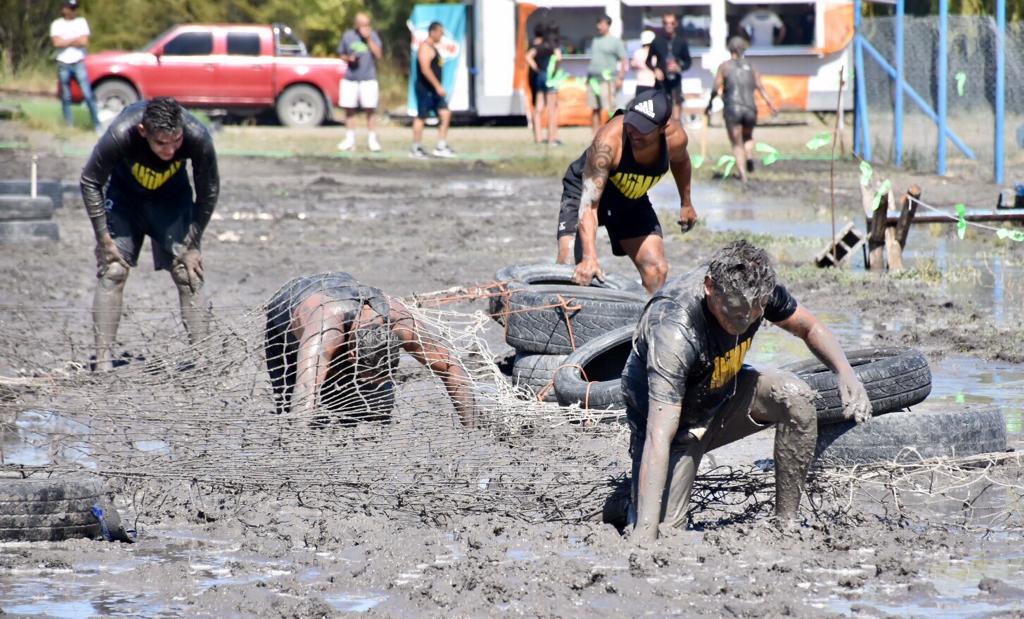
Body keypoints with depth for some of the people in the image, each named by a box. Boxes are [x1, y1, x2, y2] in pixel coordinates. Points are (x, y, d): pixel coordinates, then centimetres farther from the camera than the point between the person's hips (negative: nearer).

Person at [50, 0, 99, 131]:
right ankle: (69, 124, 8)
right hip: (63, 64, 0)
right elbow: (57, 42, -10)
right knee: (66, 98, 3)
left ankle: (97, 124, -5)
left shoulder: (81, 22, 8)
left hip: (79, 62, 0)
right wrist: (75, 40, -6)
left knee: (88, 94, -8)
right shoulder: (57, 24, 5)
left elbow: (84, 42, -4)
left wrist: (66, 42, -5)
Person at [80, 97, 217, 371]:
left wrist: (192, 245, -13)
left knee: (188, 274, -8)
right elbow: (90, 182, -19)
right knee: (112, 272, -12)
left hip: (173, 197, 1)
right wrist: (104, 240, -20)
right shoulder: (120, 135, -37)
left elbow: (208, 193, -13)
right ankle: (103, 362, -10)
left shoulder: (198, 138, -33)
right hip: (124, 197, -1)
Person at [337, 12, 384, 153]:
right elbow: (341, 55, 13)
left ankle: (372, 140, 3)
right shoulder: (348, 36, 4)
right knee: (349, 109, 6)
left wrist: (368, 39, -17)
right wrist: (349, 58, -8)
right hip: (350, 79, 2)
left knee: (370, 109, -3)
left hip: (368, 79, -2)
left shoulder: (372, 36, -1)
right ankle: (349, 139, 16)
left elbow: (378, 54, -11)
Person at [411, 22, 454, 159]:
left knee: (445, 114, 2)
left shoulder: (433, 48, 19)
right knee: (421, 117, -3)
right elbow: (425, 69, -22)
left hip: (433, 90, 10)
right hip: (425, 89, -10)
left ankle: (441, 147, 2)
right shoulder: (425, 47, -13)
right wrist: (437, 86, -24)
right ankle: (416, 149, 3)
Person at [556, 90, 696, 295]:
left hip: (632, 199, 4)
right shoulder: (608, 140, -41)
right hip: (585, 191, -4)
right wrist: (589, 258, -52)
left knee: (657, 270, -6)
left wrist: (686, 204, 16)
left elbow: (680, 161, 5)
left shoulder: (674, 138, -25)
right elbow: (588, 204, -43)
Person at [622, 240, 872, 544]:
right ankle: (632, 497, 18)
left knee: (796, 398, -24)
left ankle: (786, 523, -12)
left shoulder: (758, 289, -20)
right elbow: (659, 438, -44)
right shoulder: (674, 328, -39)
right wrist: (644, 534, -50)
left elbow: (810, 328, 3)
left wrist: (845, 372, -19)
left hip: (724, 397, 5)